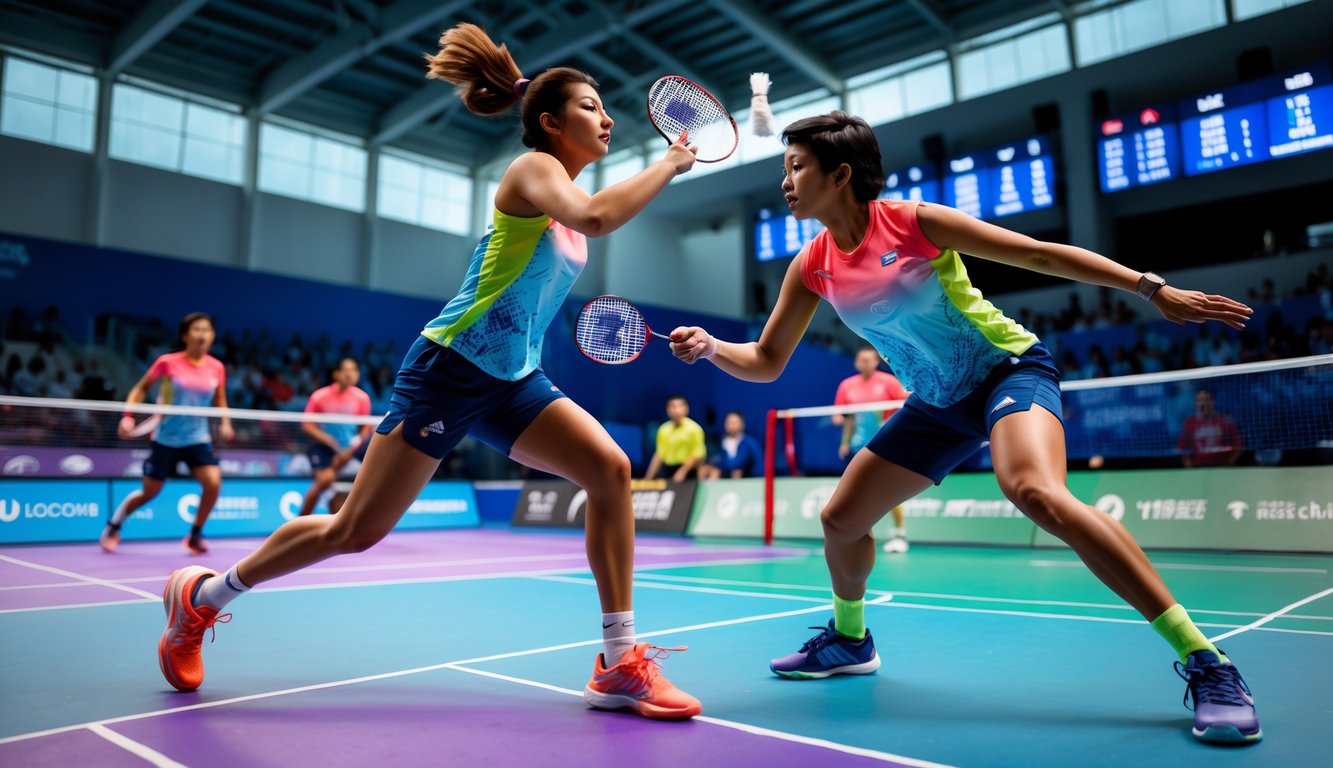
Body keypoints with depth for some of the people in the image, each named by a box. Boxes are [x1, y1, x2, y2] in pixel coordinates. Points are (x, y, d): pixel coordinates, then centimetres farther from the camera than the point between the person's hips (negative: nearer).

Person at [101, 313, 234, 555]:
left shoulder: (217, 367, -2)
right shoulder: (167, 362, -10)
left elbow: (220, 400, 13)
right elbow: (141, 388, 3)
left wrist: (225, 422, -3)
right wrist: (128, 417, -9)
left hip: (198, 438, 2)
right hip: (166, 439, -2)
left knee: (213, 483, -18)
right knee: (149, 492, 9)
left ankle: (195, 535, 4)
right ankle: (113, 527, 38)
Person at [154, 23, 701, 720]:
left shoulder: (564, 193, 17)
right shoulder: (533, 169, -8)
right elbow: (594, 218, -31)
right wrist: (668, 164, -18)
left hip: (512, 381, 8)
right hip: (449, 368, -8)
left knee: (610, 468, -13)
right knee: (357, 531, -2)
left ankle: (619, 666, -8)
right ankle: (202, 594, 24)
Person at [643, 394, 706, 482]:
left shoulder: (694, 428, -6)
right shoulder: (663, 429, 7)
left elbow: (698, 454, -9)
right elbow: (659, 455, 11)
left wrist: (683, 471, -18)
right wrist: (648, 477, 7)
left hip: (688, 474, -4)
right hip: (669, 473, 4)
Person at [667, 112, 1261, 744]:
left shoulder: (913, 221, -18)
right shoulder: (813, 266, -3)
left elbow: (1039, 254, -13)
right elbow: (765, 361, 0)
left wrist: (1153, 289, -17)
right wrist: (710, 347, -19)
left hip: (1009, 368, -6)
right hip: (939, 403, 6)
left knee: (1035, 491, -35)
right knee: (840, 519, 5)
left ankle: (1203, 661, -24)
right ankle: (849, 639, 33)